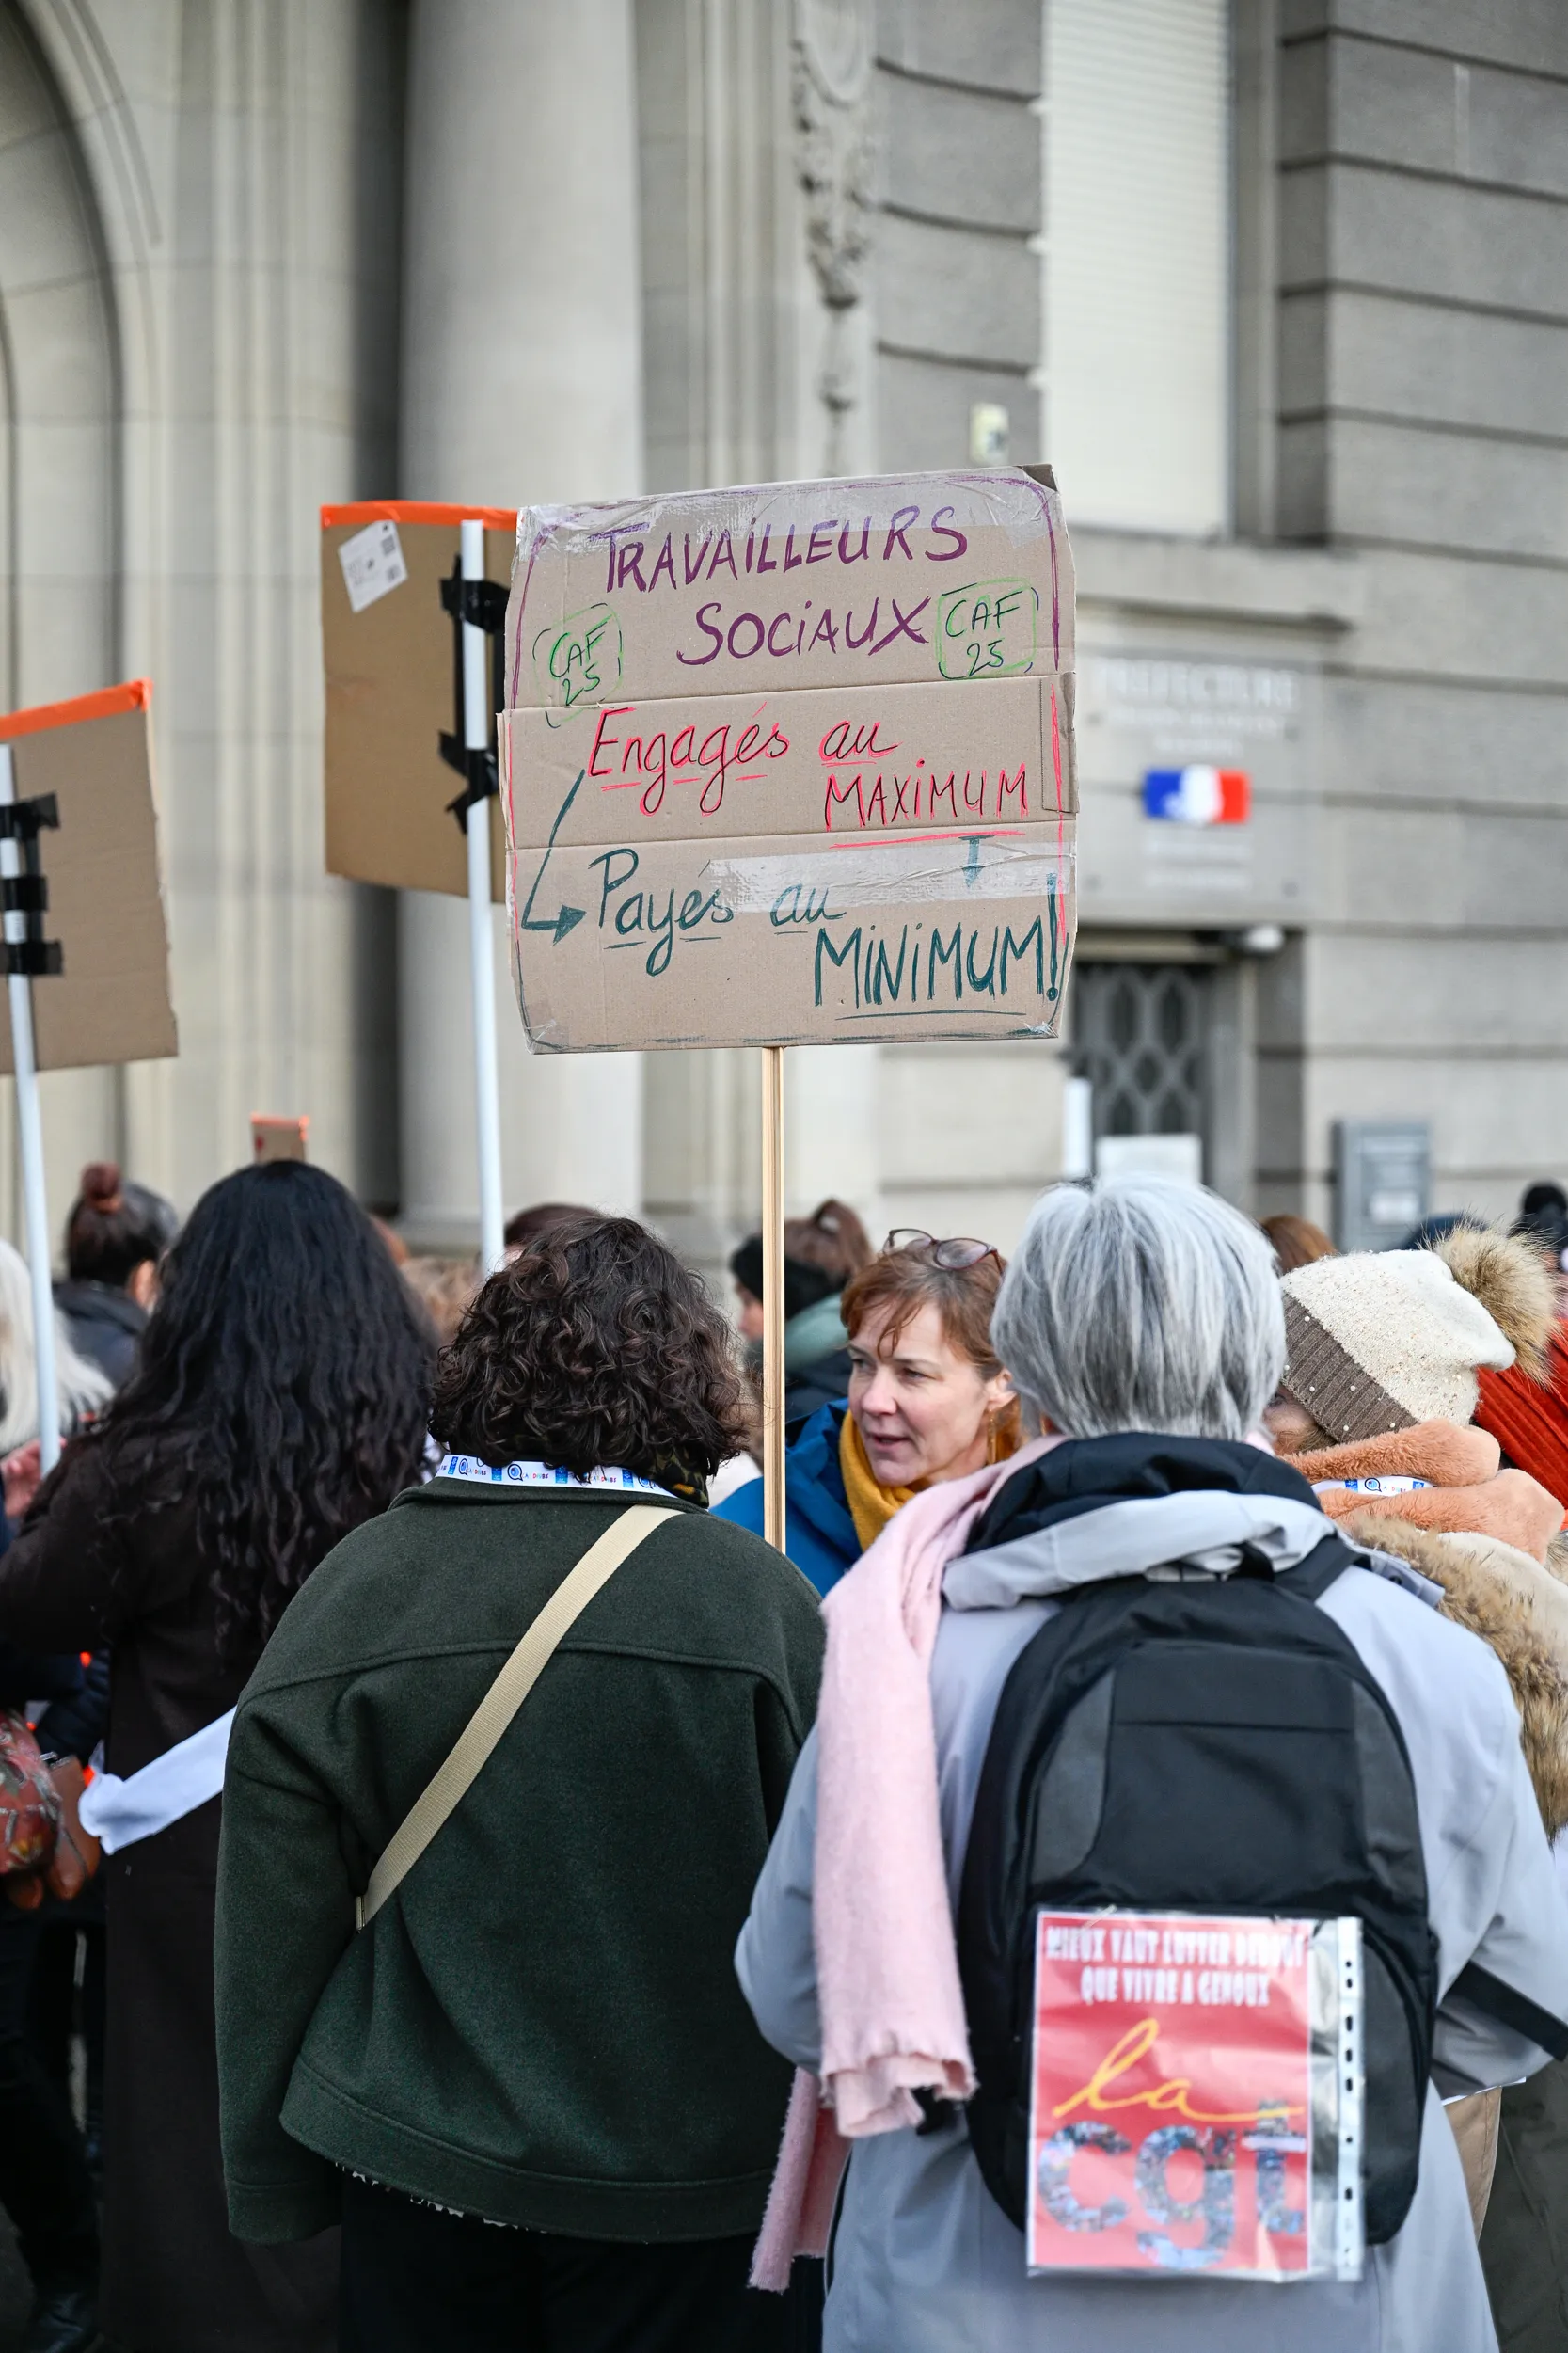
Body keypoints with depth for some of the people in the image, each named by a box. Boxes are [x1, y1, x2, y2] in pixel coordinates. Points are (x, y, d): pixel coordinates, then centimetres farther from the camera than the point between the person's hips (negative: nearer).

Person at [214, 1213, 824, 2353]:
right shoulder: (759, 1599, -12)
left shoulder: (354, 1585, -5)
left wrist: (276, 2179, 9)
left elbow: (272, 1917, -1)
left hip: (412, 2171, 2)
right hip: (687, 2180, -2)